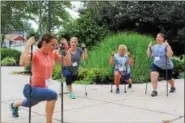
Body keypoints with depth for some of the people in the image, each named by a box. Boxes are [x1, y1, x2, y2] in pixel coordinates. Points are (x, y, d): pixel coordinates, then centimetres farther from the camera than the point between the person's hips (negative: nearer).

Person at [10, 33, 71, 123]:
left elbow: (68, 63, -4)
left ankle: (14, 105, 71)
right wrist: (28, 46, -35)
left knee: (28, 104, 36)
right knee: (53, 95, -34)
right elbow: (23, 63, -40)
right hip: (31, 88, -7)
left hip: (43, 88, 8)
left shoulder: (53, 54, -2)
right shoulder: (35, 53, -21)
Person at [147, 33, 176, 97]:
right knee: (153, 75, -25)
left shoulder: (165, 46, -16)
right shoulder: (154, 47, 1)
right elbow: (149, 55, 6)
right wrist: (149, 47, -4)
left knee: (168, 79, 17)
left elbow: (170, 55, -28)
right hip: (156, 65, 3)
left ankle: (173, 87, 51)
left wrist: (168, 46, -33)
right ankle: (154, 91, -18)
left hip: (167, 67, -3)